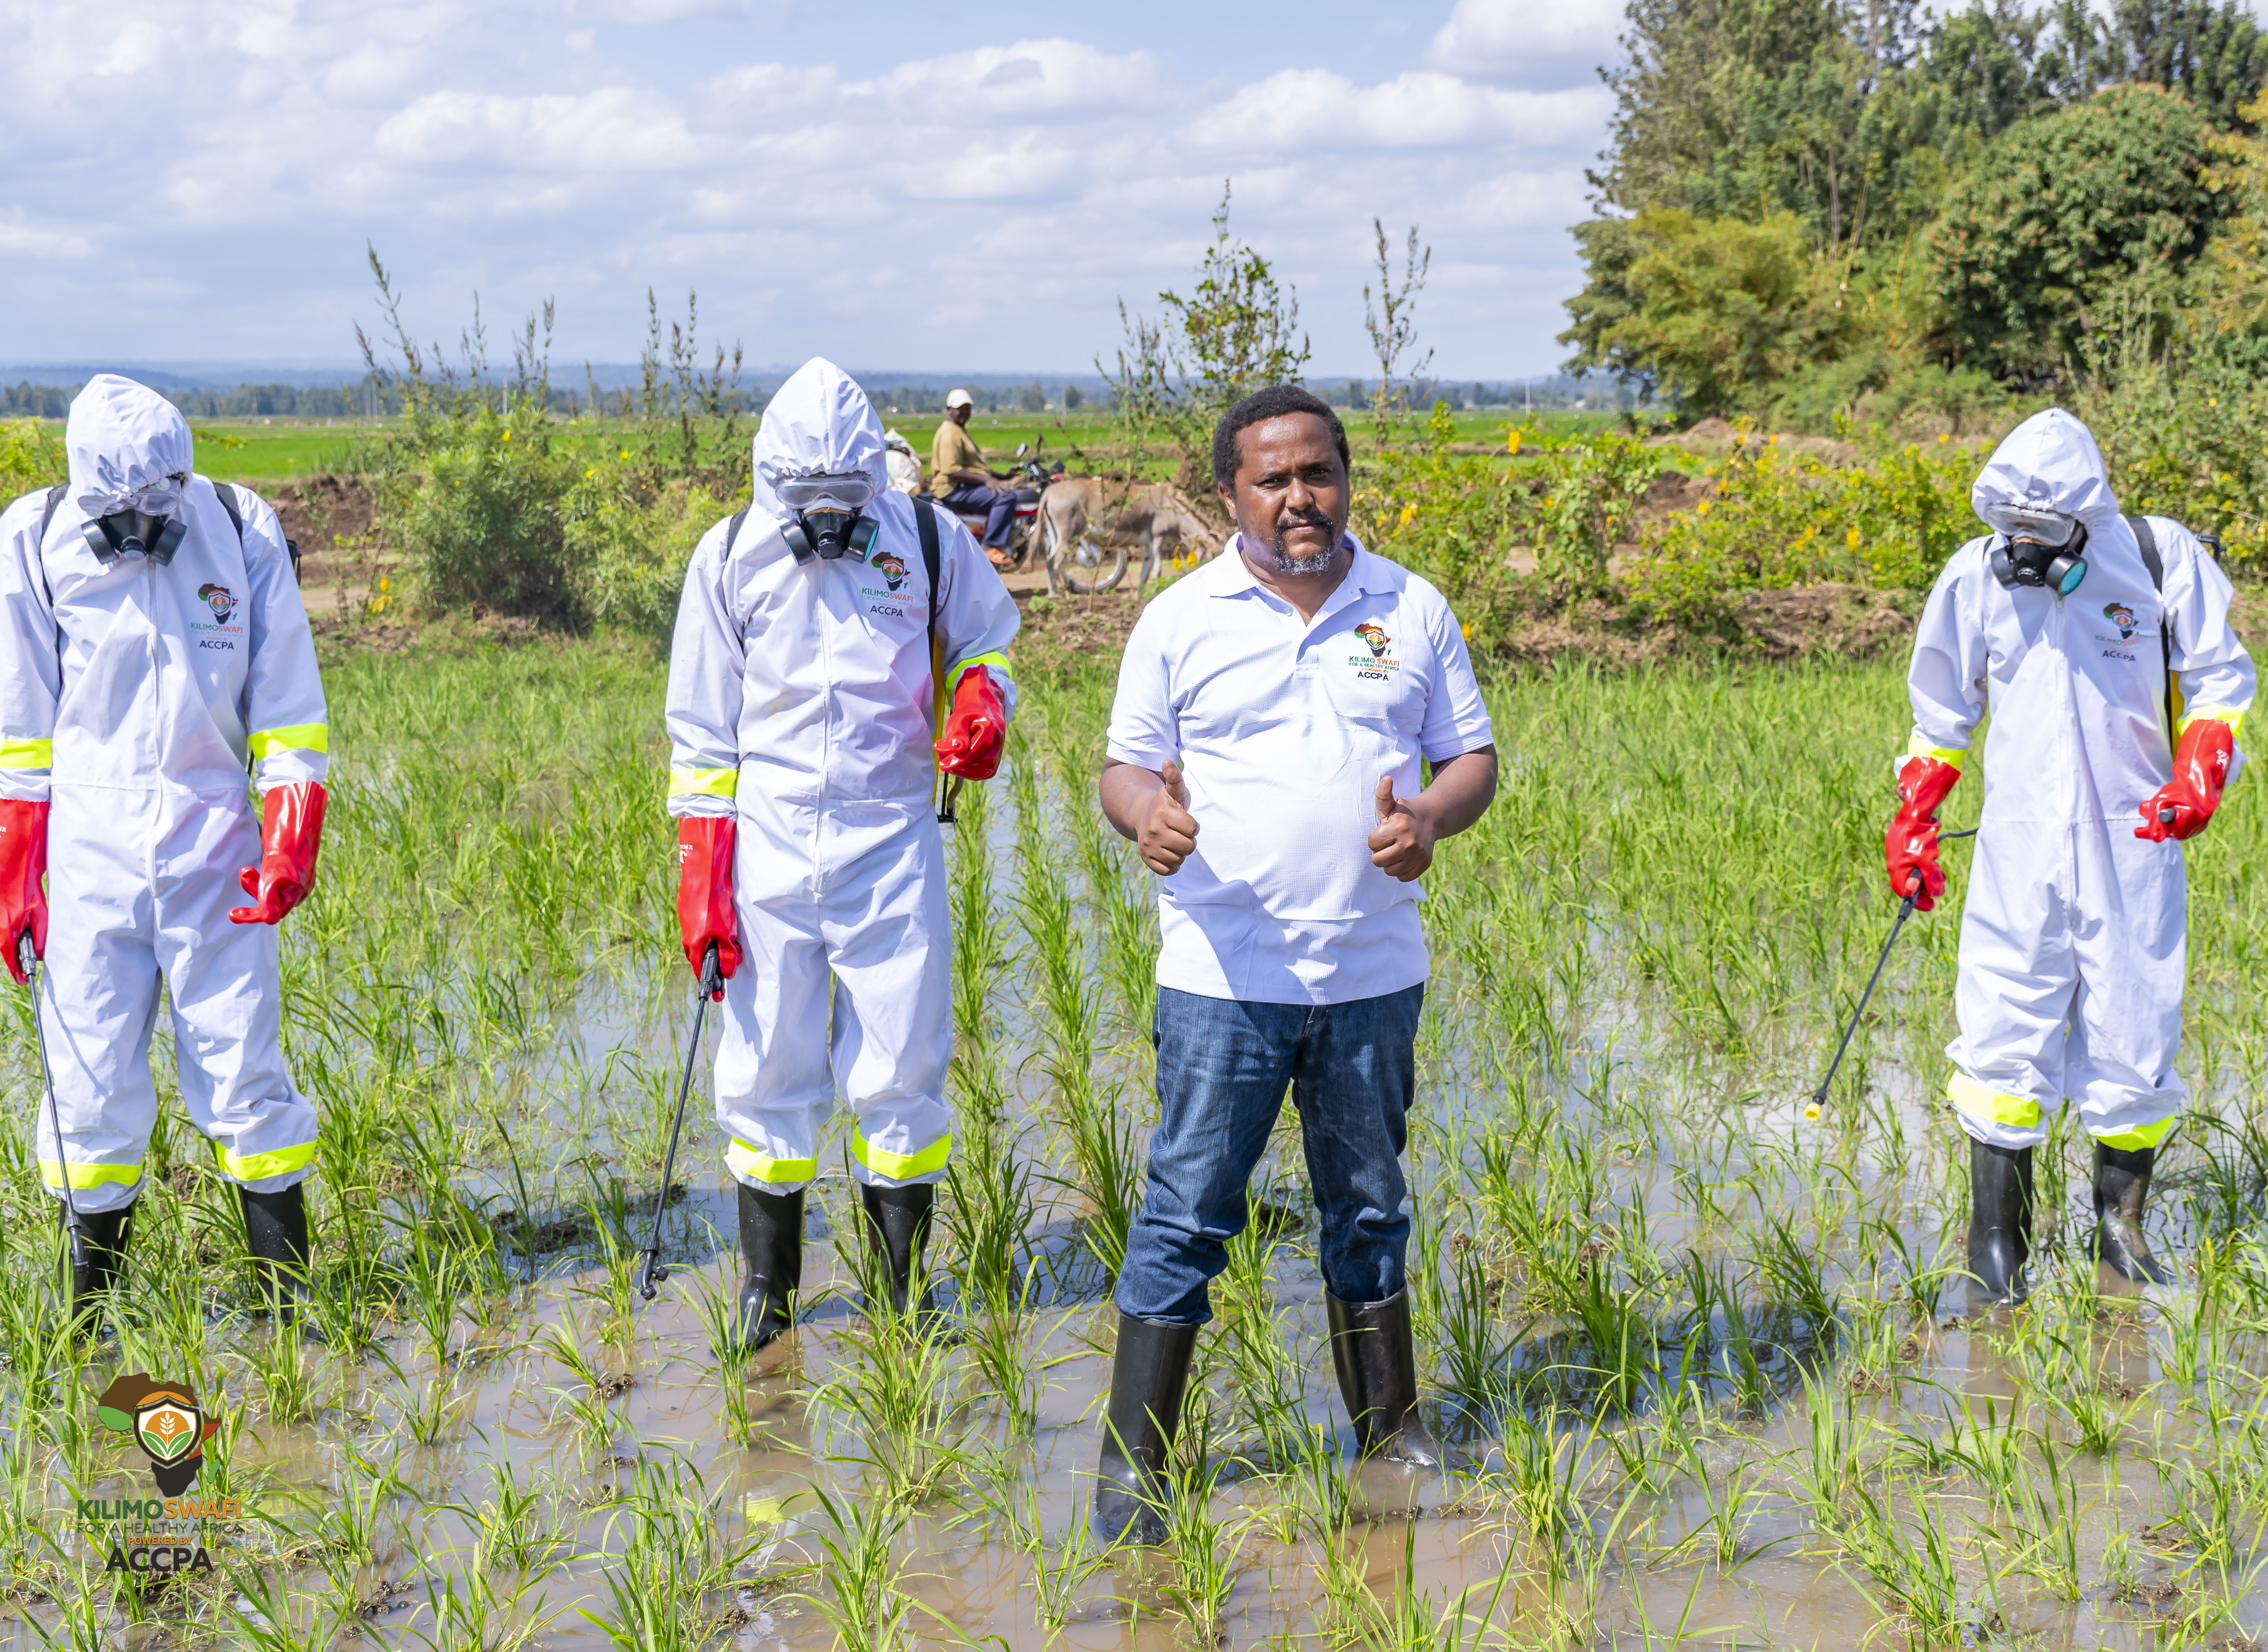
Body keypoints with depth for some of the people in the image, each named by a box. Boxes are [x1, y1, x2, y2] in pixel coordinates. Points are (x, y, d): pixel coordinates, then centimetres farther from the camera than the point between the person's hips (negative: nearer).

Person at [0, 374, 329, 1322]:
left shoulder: (240, 533, -1)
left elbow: (287, 707, 5)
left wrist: (292, 842, -4)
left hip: (212, 843, 0)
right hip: (87, 845, 0)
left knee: (243, 1070, 0)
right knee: (91, 1081, 1)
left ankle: (287, 1300, 10)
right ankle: (90, 1313, 15)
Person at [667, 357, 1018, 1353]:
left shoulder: (927, 542, 0)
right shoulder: (729, 559, 2)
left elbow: (987, 634, 18)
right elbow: (702, 734, 6)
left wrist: (983, 696, -6)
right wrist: (700, 879, 1)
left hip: (891, 841, -1)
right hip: (769, 844, 1)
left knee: (900, 1074, 2)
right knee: (766, 1070, 5)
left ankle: (902, 1289, 17)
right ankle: (766, 1285, 22)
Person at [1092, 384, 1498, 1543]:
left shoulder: (1413, 611, 7)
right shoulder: (1180, 621, 2)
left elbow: (1472, 755, 11)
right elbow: (1127, 765, 5)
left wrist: (1433, 816, -12)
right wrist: (1147, 813, -19)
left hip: (1374, 974, 3)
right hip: (1222, 975, -2)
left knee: (1369, 1208, 15)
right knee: (1188, 1212, -3)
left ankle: (1389, 1430, 29)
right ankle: (1131, 1464, 4)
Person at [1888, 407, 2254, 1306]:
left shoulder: (2161, 560, -4)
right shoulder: (1975, 577, 1)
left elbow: (2218, 681, 6)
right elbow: (1942, 711, 14)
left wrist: (2200, 774, -10)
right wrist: (1913, 820, 11)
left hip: (2133, 838, 0)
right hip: (2020, 844, 1)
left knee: (2133, 1036, 4)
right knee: (2002, 1033, -4)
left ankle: (2118, 1220, 24)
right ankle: (1996, 1236, 8)